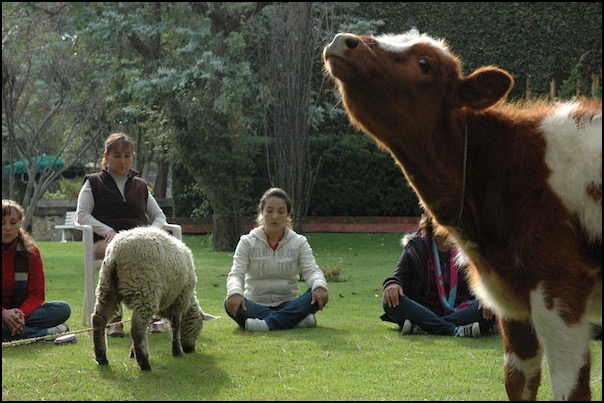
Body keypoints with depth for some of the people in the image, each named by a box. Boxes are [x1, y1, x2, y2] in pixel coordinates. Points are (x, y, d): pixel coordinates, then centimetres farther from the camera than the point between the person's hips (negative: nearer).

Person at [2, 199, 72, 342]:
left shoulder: (30, 250, 1)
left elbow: (37, 293, -2)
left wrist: (21, 313, -23)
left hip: (21, 310, 3)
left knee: (63, 309, -19)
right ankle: (47, 333, -28)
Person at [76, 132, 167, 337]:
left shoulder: (140, 186, 28)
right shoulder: (94, 183, 18)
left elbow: (159, 215, 27)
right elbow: (82, 214, 5)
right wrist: (107, 230, -12)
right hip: (105, 240, -2)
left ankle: (154, 314, -37)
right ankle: (114, 317, -44)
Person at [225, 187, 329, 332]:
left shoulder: (299, 242, 6)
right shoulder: (247, 242, 3)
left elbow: (311, 270, -8)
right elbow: (236, 274, -8)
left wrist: (319, 285, -33)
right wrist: (234, 292, -33)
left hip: (287, 306, 1)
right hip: (255, 307, -1)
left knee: (318, 296, -28)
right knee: (231, 303, -33)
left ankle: (268, 323, -40)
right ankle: (297, 320, -38)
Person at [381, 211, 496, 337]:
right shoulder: (415, 249, 10)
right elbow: (399, 276, 4)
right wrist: (392, 284, -22)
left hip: (462, 312, 0)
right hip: (426, 311, 0)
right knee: (390, 302, -27)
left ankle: (422, 328, -37)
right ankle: (455, 330, -39)